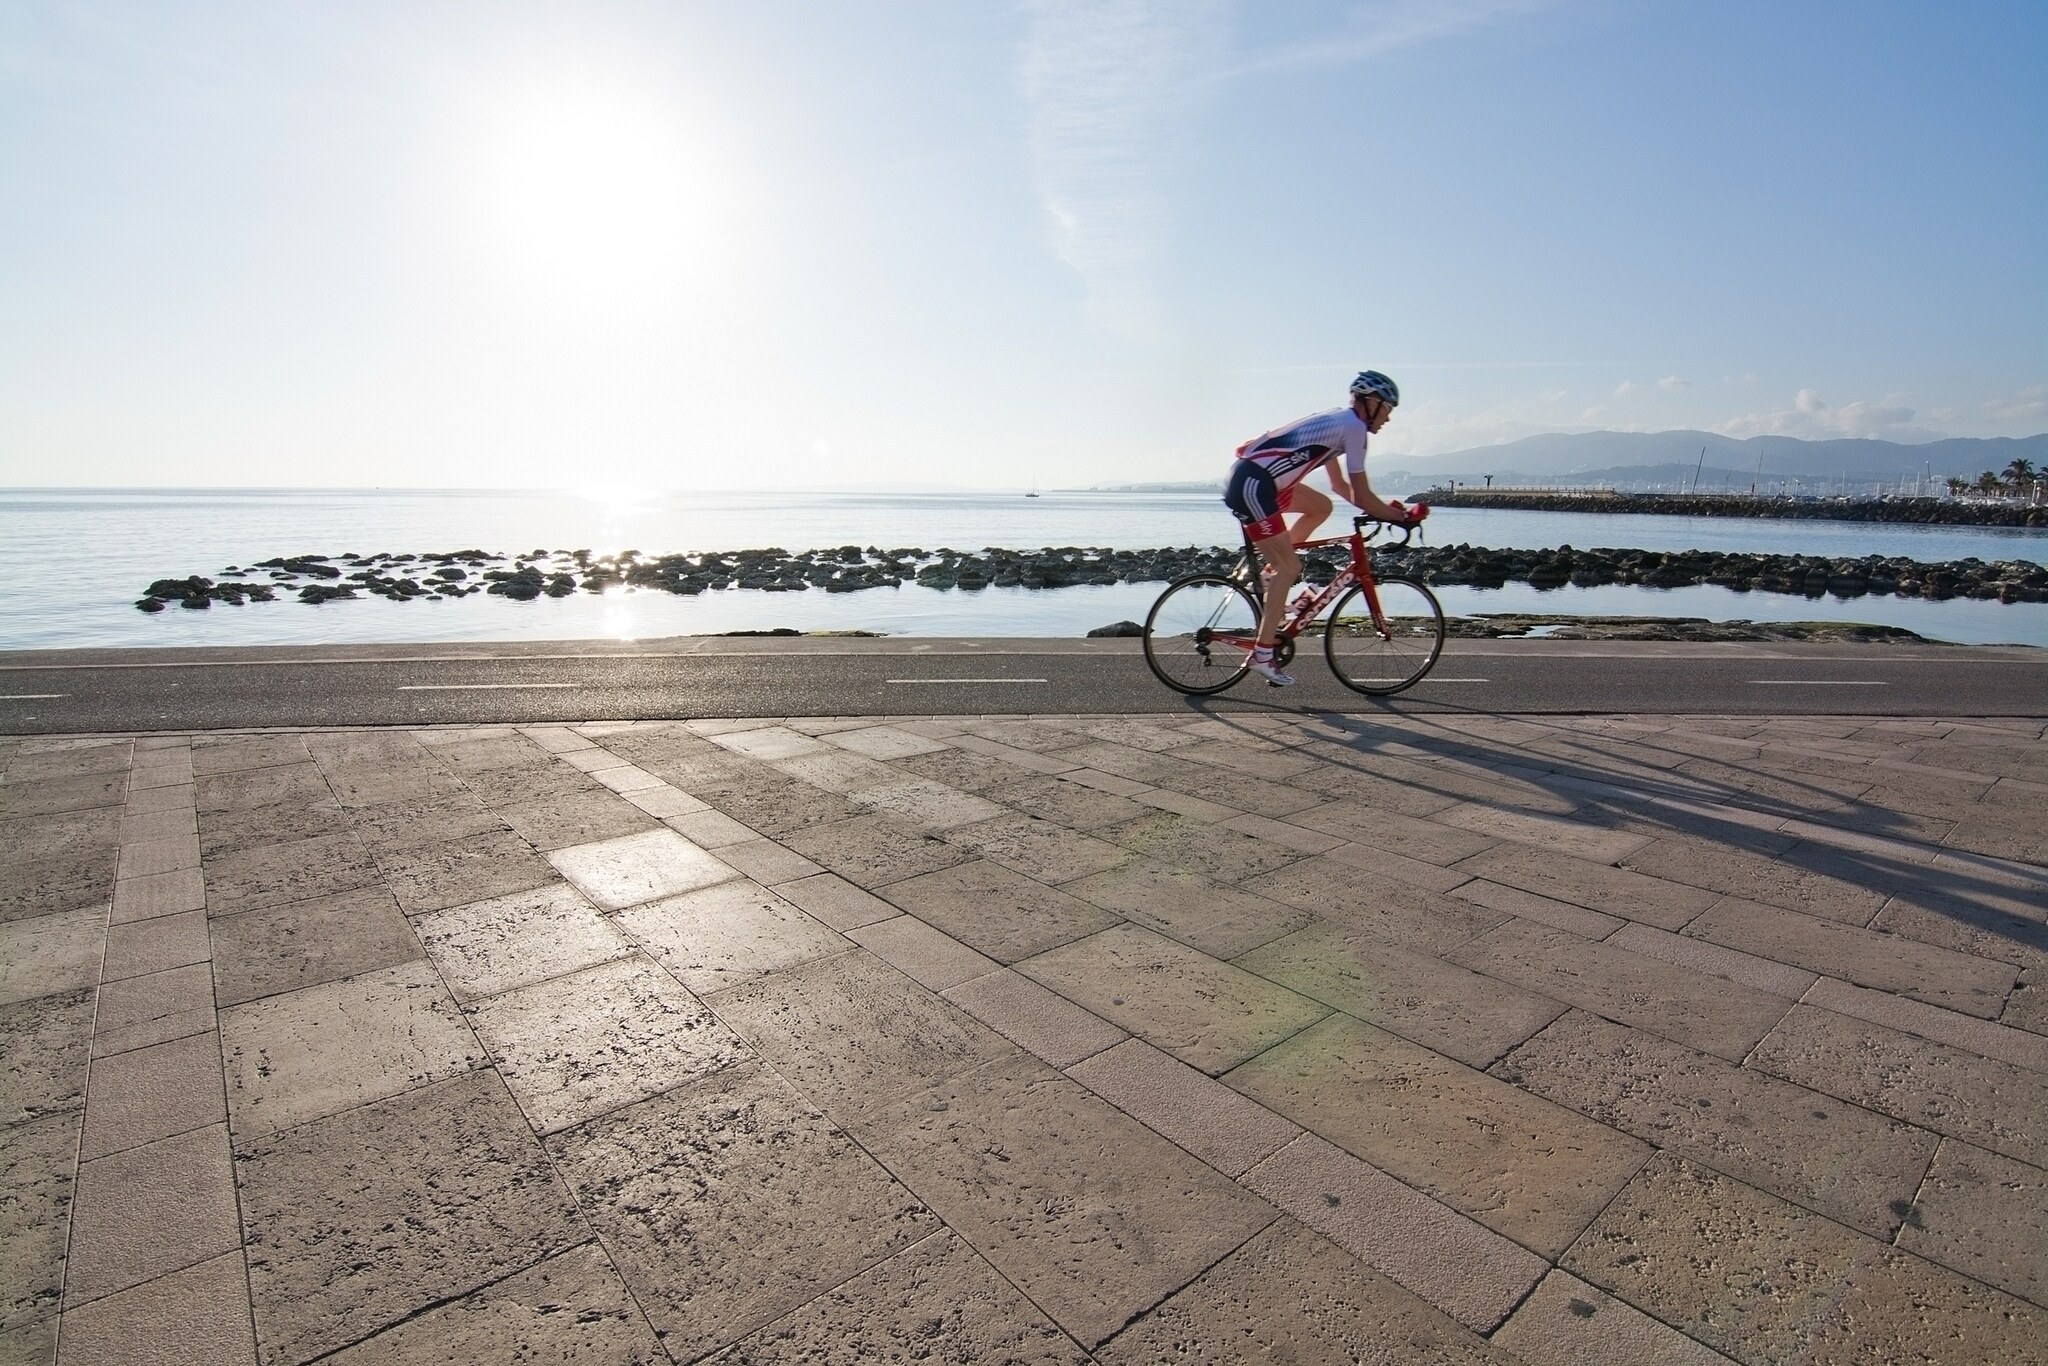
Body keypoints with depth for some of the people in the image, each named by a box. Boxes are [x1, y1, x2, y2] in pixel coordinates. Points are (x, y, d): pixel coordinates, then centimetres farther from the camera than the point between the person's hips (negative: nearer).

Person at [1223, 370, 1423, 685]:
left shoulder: (1337, 422, 22)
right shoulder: (1353, 427, -6)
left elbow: (1340, 486, 29)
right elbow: (1361, 496, -9)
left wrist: (1386, 509, 24)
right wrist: (1400, 517, 4)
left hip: (1257, 480, 9)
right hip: (1251, 486, -9)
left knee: (1322, 507, 21)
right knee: (1290, 568, -5)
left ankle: (1269, 573, 17)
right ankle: (1262, 655, -3)